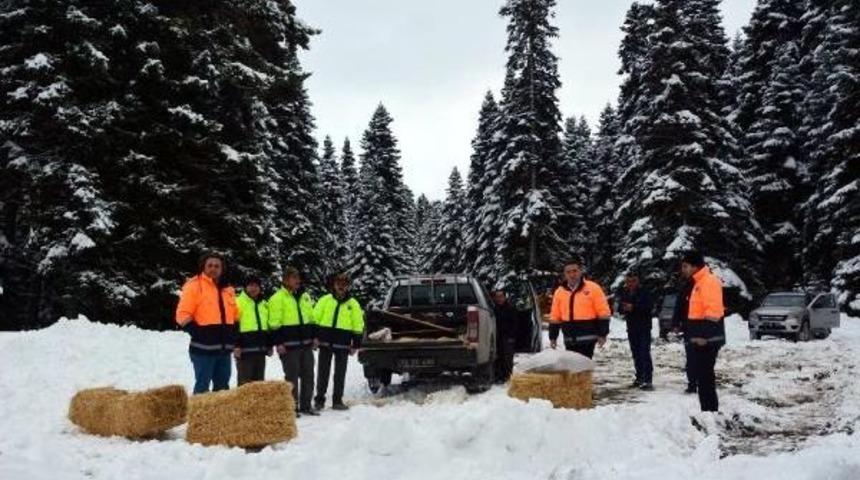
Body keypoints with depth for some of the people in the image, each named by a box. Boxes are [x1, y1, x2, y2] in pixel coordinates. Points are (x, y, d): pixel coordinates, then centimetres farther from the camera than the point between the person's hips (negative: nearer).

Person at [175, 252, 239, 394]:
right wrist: (199, 334, -17)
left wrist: (232, 335, 10)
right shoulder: (194, 286, -6)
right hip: (204, 347, -7)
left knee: (223, 386, 13)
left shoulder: (228, 290, 15)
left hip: (224, 348, 7)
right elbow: (183, 315, -12)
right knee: (202, 386, -2)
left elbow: (234, 316, 23)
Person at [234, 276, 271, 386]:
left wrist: (269, 345, 18)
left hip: (261, 349, 7)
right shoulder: (238, 302, -4)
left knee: (259, 381, 13)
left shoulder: (264, 304, 17)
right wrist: (236, 345, -16)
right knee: (244, 382, -4)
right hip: (245, 349, -7)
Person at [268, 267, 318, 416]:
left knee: (308, 374, 10)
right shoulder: (277, 298, -6)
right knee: (292, 376, -2)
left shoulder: (305, 296, 15)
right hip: (289, 344, -6)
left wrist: (314, 336, 13)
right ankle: (292, 407, 7)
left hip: (306, 342, 7)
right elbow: (275, 323, -10)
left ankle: (305, 405, 19)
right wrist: (279, 343, -15)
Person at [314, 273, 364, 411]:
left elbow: (358, 326, 6)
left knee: (340, 373, 6)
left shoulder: (353, 304, 6)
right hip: (325, 341, 0)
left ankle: (337, 400, 15)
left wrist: (355, 345, 2)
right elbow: (315, 318, 5)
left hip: (343, 343, 0)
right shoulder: (325, 300, 5)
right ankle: (319, 399, 13)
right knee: (323, 372, 5)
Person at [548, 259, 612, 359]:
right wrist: (553, 337, 10)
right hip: (569, 339, 5)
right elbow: (555, 317, 13)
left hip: (587, 338, -5)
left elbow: (603, 313, -4)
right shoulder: (559, 292, 9)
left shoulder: (593, 288, -3)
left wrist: (602, 334, -9)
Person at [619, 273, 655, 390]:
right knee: (636, 354, 12)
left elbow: (650, 307, -16)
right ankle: (639, 377, 21)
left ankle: (648, 380, -14)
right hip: (631, 327, 6)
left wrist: (633, 307, -23)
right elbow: (620, 309, 13)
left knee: (645, 353, -12)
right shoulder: (624, 293, 9)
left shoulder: (644, 292, -8)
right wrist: (624, 308, -10)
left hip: (644, 327, -6)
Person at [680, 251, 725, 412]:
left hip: (706, 339, -10)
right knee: (701, 375, 13)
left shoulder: (709, 281, -13)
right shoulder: (698, 283, 18)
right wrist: (693, 335, 21)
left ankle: (710, 411, -3)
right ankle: (707, 411, 19)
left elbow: (713, 312, -21)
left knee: (705, 376, -8)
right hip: (699, 338, 10)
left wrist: (704, 335, -23)